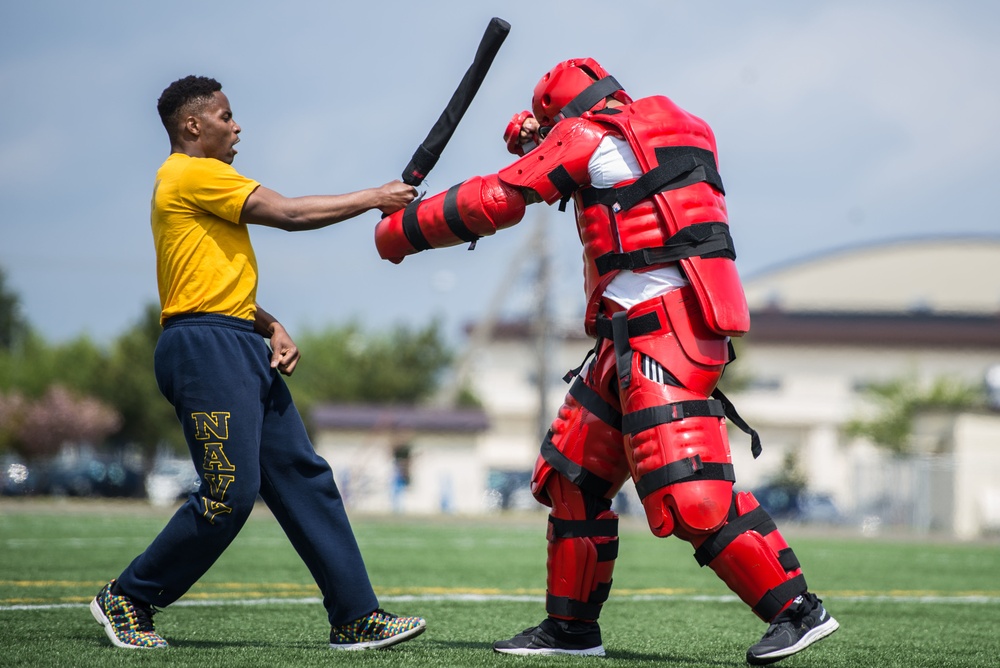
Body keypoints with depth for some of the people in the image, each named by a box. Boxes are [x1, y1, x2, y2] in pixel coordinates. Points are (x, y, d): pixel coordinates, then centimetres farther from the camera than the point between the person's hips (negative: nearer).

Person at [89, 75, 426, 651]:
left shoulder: (209, 184, 24)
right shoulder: (190, 175, -7)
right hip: (205, 348, -11)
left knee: (305, 479, 5)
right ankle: (126, 600, 2)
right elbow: (288, 214, -13)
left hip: (243, 351, 11)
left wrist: (274, 328, 9)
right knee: (230, 494, -13)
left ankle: (356, 618, 5)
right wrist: (375, 198, -5)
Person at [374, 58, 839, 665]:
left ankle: (798, 609, -16)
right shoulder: (665, 128, 20)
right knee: (574, 475, 13)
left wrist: (401, 230, 10)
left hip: (665, 323, -10)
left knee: (687, 495, -17)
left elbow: (494, 202, -2)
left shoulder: (587, 135, -3)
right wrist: (537, 142, 21)